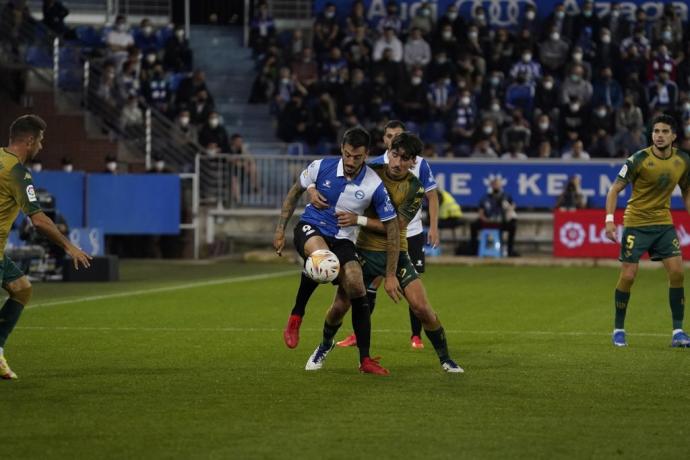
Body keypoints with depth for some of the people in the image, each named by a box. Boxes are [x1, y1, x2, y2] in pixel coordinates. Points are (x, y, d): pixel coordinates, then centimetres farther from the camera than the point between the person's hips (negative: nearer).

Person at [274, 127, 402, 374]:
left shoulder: (375, 186, -15)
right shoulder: (321, 167, -13)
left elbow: (392, 228, -7)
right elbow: (294, 193, 7)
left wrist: (390, 275, -7)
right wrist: (280, 229, 4)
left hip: (343, 239, 2)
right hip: (311, 228, -2)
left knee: (357, 289, -15)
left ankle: (365, 359, 1)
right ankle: (295, 318, -17)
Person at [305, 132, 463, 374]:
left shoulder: (415, 188, -10)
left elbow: (395, 225, -17)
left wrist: (359, 220, -23)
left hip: (396, 252, -1)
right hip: (365, 251, 1)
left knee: (421, 307, -12)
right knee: (340, 306, -4)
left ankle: (445, 358, 7)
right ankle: (325, 345, 28)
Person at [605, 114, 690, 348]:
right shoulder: (639, 159, -14)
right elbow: (614, 190, -9)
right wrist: (609, 219, -20)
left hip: (663, 223, 4)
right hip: (635, 222, -4)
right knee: (628, 276, -6)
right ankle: (618, 330, 11)